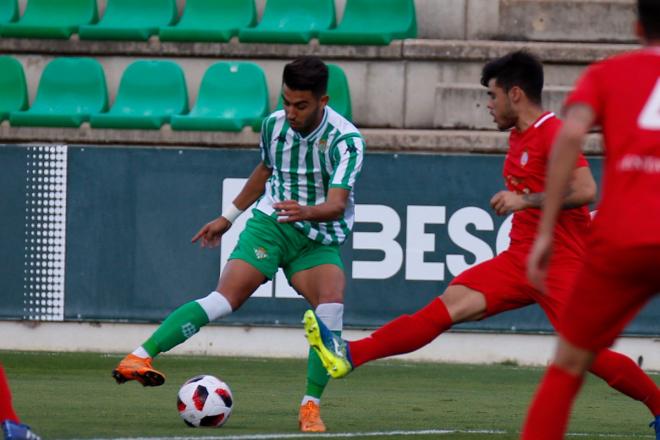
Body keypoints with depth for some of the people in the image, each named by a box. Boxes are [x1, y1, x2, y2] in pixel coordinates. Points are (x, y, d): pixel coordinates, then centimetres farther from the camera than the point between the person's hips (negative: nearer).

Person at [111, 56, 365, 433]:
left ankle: (310, 406, -15)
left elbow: (338, 203, -28)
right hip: (270, 223, 1)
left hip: (319, 239, -1)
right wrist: (229, 217, 28)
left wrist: (307, 212, -50)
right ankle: (139, 357, -26)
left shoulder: (346, 140, -16)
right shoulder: (274, 125, -2)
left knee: (332, 305, -27)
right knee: (224, 299, -21)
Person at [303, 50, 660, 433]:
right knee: (448, 306, -6)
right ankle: (351, 355, -18)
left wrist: (525, 201, -23)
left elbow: (586, 190, -25)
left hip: (561, 265, -8)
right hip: (520, 259, 8)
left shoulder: (554, 133, -14)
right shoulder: (519, 136, 15)